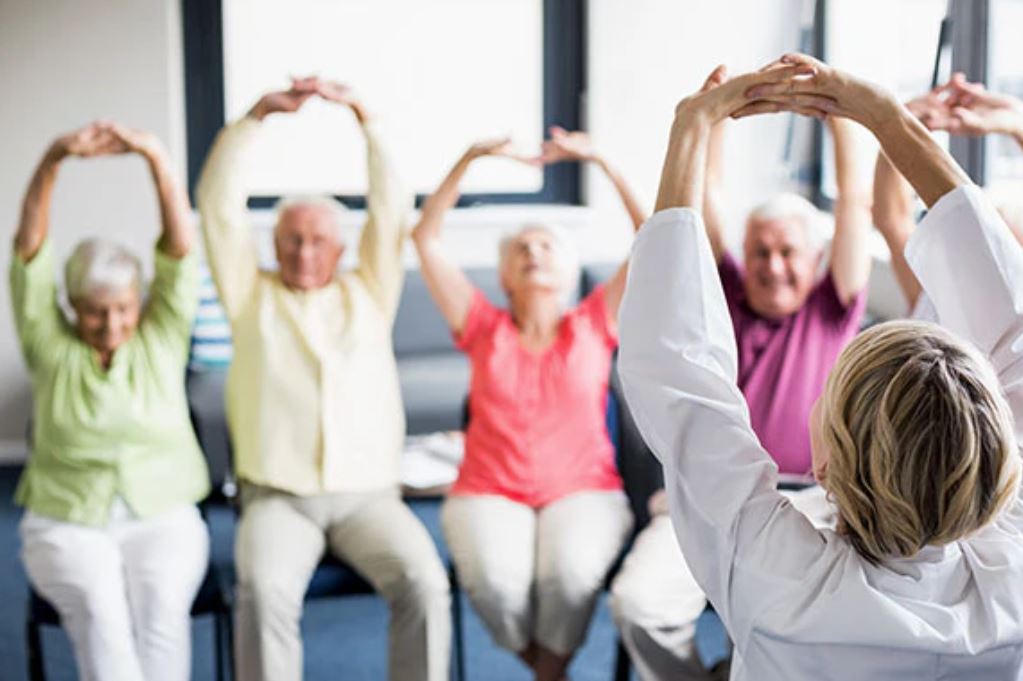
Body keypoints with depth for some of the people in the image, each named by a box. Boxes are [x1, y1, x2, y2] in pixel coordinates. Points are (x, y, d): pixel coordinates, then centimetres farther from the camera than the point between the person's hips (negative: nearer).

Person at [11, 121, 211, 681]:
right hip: (65, 524, 0)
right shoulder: (50, 345, 3)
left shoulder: (160, 337, 4)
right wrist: (52, 161, -23)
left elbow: (180, 244, -9)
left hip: (163, 517, 1)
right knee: (98, 607, -32)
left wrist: (155, 157, -23)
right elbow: (30, 247, -9)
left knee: (161, 607, -30)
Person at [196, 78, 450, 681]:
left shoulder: (368, 294, 16)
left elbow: (392, 208, 6)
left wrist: (365, 118, -2)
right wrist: (259, 116, -3)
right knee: (266, 591, -31)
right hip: (277, 496, -1)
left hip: (369, 495, 1)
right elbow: (219, 203, 5)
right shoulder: (253, 296, 13)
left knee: (425, 583, -26)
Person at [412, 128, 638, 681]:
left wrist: (599, 160, -4)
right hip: (489, 494, 1)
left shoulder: (593, 325, 8)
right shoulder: (484, 329, 9)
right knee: (494, 580, -31)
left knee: (569, 573, -33)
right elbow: (425, 238, 3)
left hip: (583, 492, 0)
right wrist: (470, 159, -4)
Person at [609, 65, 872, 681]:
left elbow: (855, 206, 2)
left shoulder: (832, 313, 11)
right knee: (639, 600, -25)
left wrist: (839, 118, -7)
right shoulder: (728, 300, 15)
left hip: (808, 504, -1)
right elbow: (707, 201, 9)